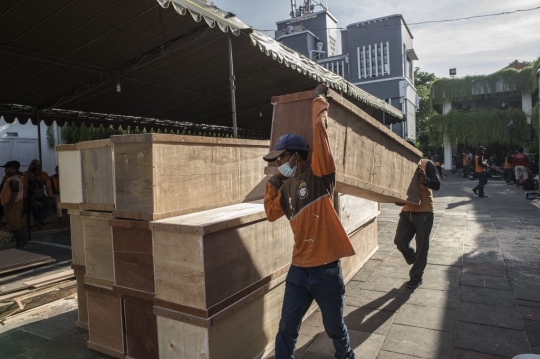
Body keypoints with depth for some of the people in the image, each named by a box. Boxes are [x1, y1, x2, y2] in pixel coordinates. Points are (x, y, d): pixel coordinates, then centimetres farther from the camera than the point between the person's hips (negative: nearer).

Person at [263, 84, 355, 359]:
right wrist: (272, 184, 9)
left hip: (326, 270, -5)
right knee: (286, 331, 11)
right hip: (298, 270, 5)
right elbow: (271, 213, 17)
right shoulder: (287, 187, 8)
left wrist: (319, 100, -6)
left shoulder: (318, 175, -10)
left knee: (335, 328, 18)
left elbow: (319, 129, -18)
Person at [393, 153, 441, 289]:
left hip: (424, 212, -5)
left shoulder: (427, 164, -6)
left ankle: (416, 277, 17)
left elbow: (437, 185, -14)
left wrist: (425, 180, -35)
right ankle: (418, 264, 29)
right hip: (406, 211, 5)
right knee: (400, 241, 4)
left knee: (421, 246, 3)